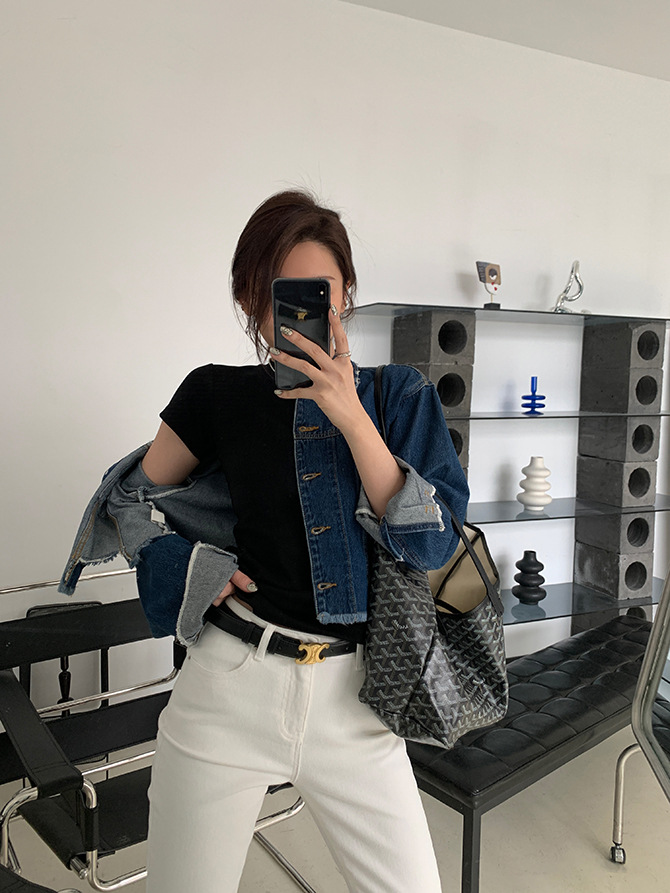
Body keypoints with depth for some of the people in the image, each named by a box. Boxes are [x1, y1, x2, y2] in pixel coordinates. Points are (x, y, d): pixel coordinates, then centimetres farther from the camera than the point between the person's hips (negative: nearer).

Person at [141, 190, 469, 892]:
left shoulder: (400, 395, 0)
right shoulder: (218, 395, -1)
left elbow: (431, 544, -9)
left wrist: (350, 416, -18)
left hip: (352, 694, 1)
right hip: (231, 685, 0)